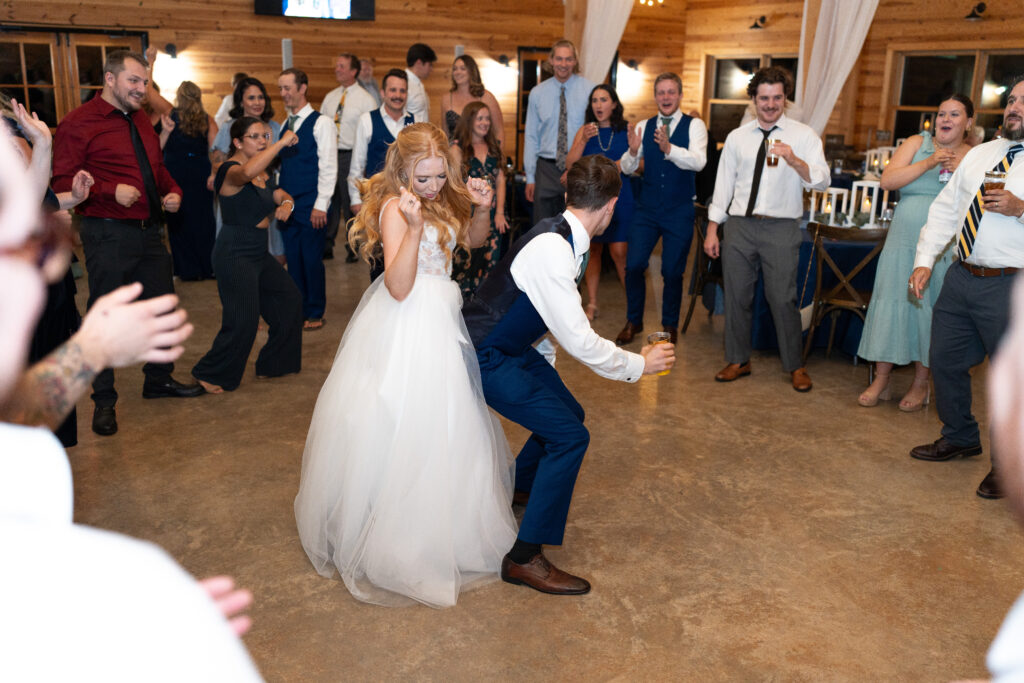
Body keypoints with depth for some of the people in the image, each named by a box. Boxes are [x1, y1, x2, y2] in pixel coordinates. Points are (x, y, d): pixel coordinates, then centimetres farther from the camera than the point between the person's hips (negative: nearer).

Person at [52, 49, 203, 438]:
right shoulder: (79, 123, -9)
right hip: (109, 235, -7)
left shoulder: (141, 121, 15)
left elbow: (158, 168, 25)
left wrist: (173, 192, 5)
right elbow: (63, 182, -14)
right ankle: (104, 401, 14)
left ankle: (159, 380, 34)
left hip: (150, 231, 8)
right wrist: (111, 191, -24)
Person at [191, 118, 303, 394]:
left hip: (258, 252, 10)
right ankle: (209, 374, 11)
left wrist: (286, 204, -8)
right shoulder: (230, 170, -16)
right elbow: (247, 172, -40)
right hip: (235, 254, -10)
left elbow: (282, 196, 16)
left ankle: (273, 363, 28)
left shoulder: (262, 174, 12)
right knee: (243, 321, -10)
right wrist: (281, 143, -37)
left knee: (290, 299, 13)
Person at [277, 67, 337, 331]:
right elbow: (282, 164, 17)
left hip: (311, 206, -6)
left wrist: (321, 205, -15)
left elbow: (328, 167, -10)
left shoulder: (321, 123, -6)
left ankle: (315, 313, 12)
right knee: (293, 259, 10)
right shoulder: (286, 125, 14)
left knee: (312, 260, 0)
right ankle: (297, 311, 20)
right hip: (287, 204, 6)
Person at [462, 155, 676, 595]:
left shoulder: (565, 239, 2)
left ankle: (520, 486, 46)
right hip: (486, 358, -10)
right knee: (569, 436, -13)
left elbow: (563, 322, 19)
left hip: (513, 347, 10)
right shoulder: (551, 248, -29)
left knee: (567, 413, 19)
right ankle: (525, 558, -3)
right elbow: (578, 341, -26)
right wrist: (638, 365, -13)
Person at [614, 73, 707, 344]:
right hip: (647, 209, 3)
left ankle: (670, 326, 23)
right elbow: (627, 168, 0)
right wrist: (633, 151, -22)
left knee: (672, 271, 5)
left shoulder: (694, 126, -4)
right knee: (634, 266, 0)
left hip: (680, 212, -3)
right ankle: (633, 321, 20)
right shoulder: (644, 127, 5)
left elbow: (699, 161, -21)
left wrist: (669, 148, -37)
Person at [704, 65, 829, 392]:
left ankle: (795, 367, 13)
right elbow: (723, 184, 12)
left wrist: (794, 161, -26)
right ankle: (738, 361, 22)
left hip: (781, 228, -3)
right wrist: (712, 230, 7)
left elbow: (822, 180, -8)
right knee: (736, 296, 6)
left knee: (783, 299, -3)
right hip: (740, 225, 3)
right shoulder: (737, 137, 11)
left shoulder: (803, 135, 2)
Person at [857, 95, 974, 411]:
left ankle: (920, 384, 17)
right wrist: (929, 163, -15)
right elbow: (887, 180, -7)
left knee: (930, 311, 3)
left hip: (944, 249, -1)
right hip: (903, 243, 1)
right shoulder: (917, 144, 6)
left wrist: (960, 172, -14)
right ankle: (881, 381, 11)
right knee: (890, 306, 1)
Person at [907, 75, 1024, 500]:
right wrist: (924, 260, 5)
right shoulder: (979, 154, 14)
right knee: (945, 361, 13)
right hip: (961, 278, 6)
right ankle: (960, 438, 36)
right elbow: (945, 209, 13)